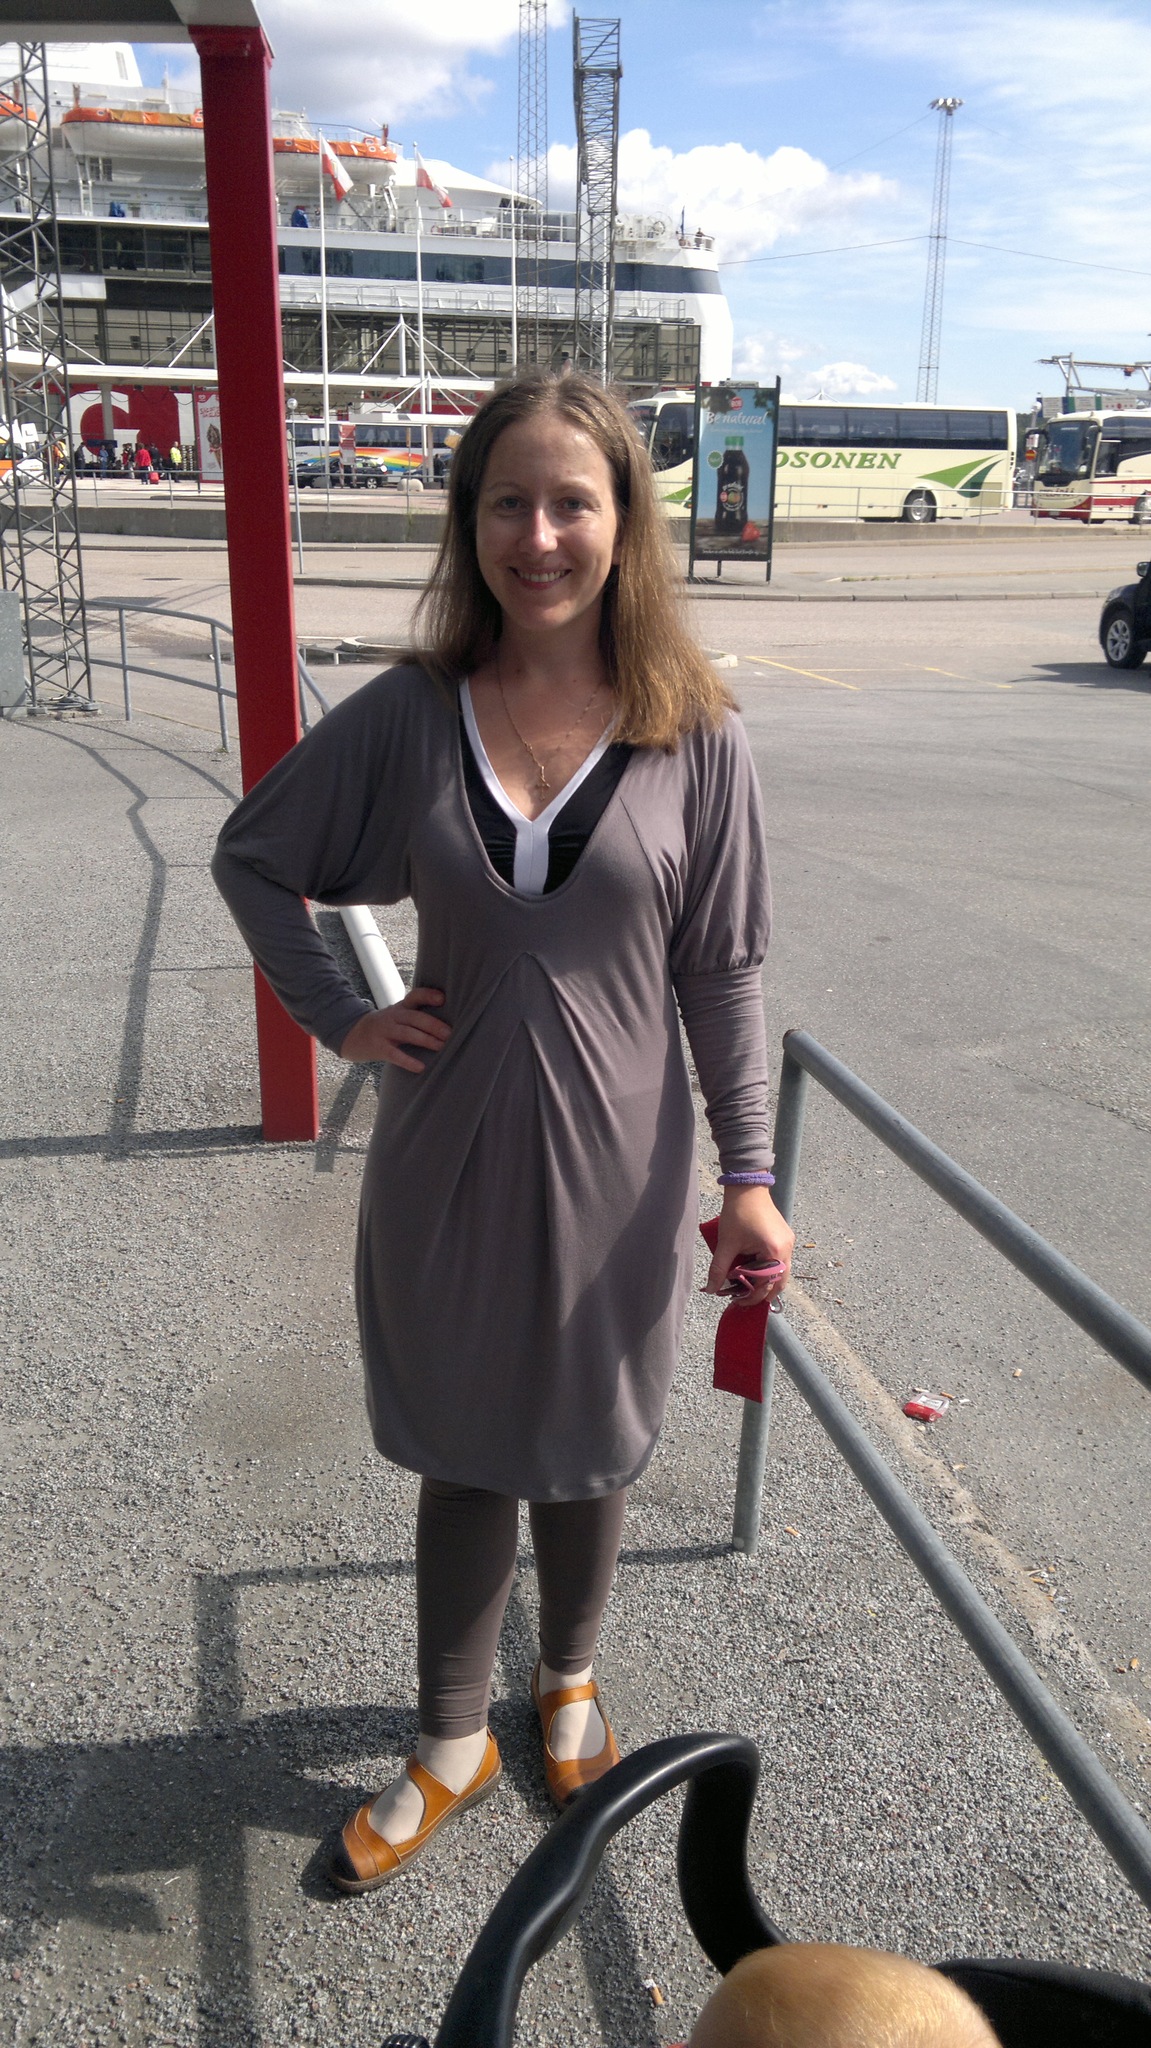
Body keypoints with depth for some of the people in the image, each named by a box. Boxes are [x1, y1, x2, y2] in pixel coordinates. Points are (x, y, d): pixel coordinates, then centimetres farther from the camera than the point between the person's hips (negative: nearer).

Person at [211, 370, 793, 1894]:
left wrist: (750, 1173, -6)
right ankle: (451, 1747, 40)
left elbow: (722, 972, -4)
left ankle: (569, 1680, 50)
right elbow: (251, 856, 7)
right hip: (448, 1166, 1)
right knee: (462, 1458, 17)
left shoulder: (695, 737, -8)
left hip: (614, 1173, 0)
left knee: (583, 1456, 19)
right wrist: (336, 1019, -1)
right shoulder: (409, 713, -6)